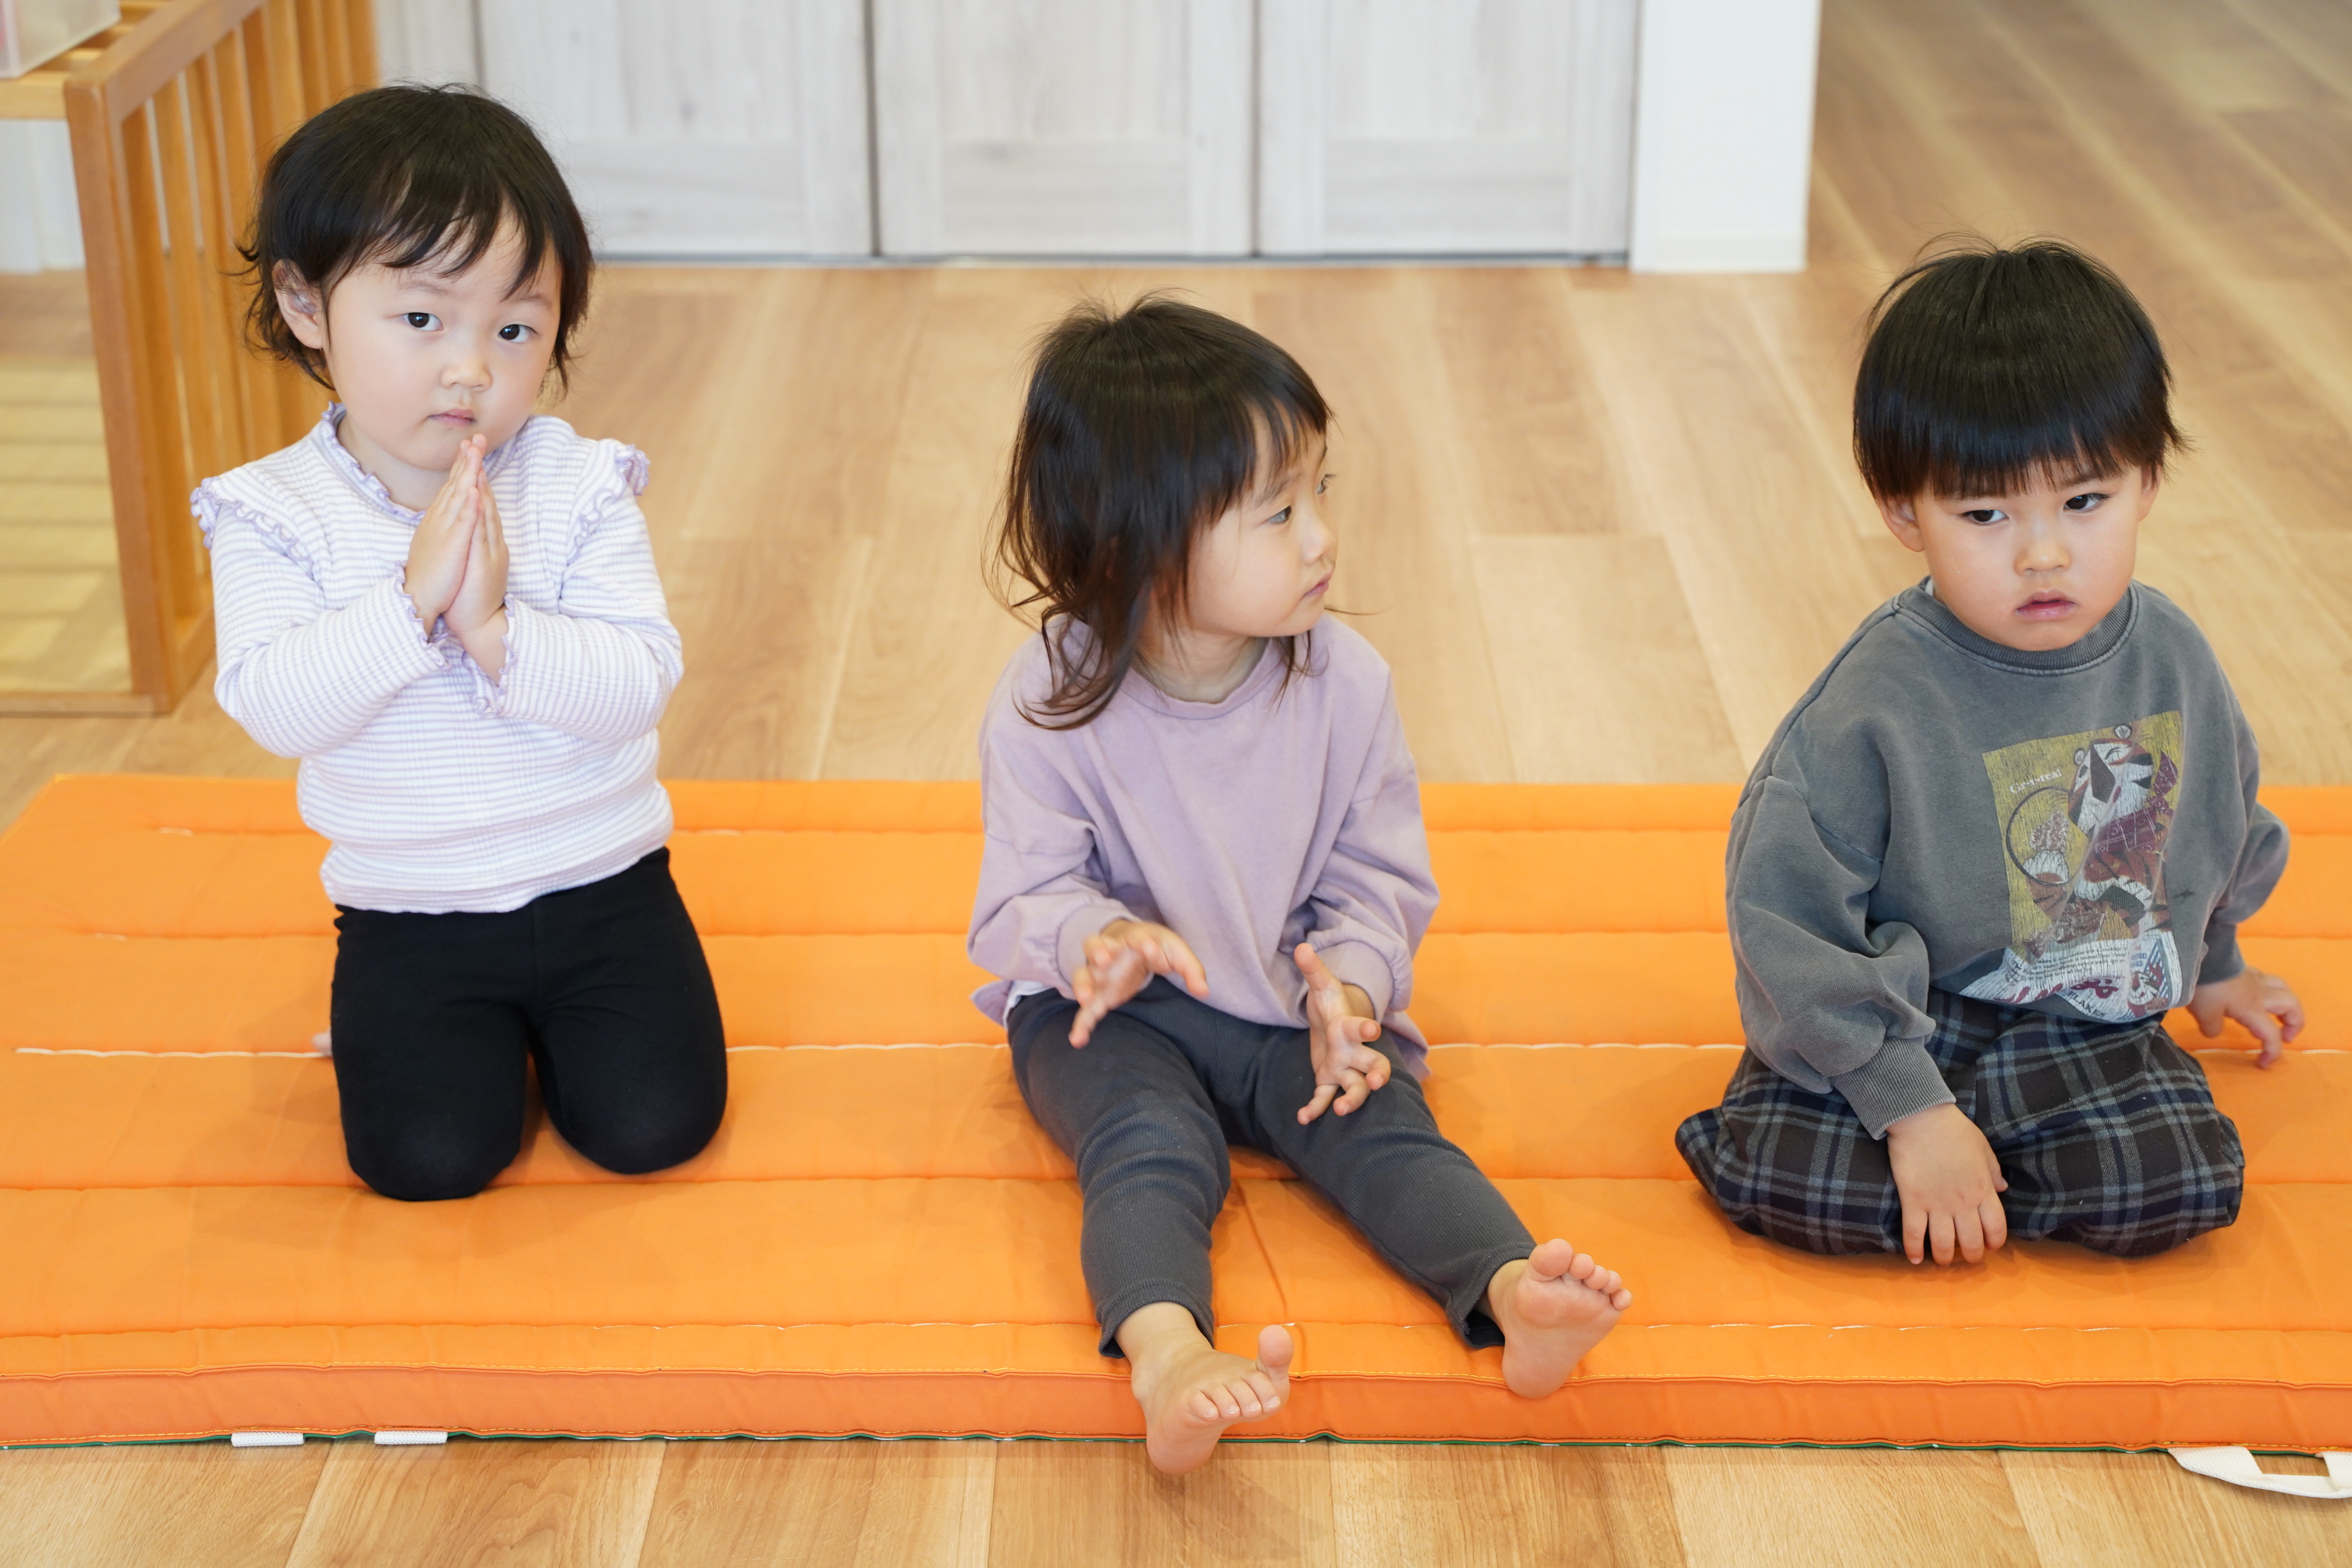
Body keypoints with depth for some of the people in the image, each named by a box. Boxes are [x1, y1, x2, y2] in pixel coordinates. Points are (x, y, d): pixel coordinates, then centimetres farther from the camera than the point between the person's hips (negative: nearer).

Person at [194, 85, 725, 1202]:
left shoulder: (580, 489, -9)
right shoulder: (274, 514, -8)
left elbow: (639, 683, -17)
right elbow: (274, 708, -20)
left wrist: (496, 629, -32)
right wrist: (410, 602, -31)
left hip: (598, 885, 0)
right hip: (408, 912, 0)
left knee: (655, 1123, -10)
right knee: (427, 1155, -13)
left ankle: (546, 1013, 21)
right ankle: (479, 1023, 20)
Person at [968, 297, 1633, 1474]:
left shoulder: (1343, 681, -6)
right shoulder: (1051, 704, -13)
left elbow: (1380, 875, 0)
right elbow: (1026, 896, -10)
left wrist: (1349, 987, -20)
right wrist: (1097, 939, -33)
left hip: (1298, 1009, 2)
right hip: (1118, 1018, -2)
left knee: (1383, 1128, -23)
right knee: (1149, 1146, -30)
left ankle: (1513, 1295, -45)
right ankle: (1167, 1354, -54)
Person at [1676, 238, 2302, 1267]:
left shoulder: (2171, 658, -4)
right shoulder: (1873, 707, -22)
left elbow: (2218, 823, 18)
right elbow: (1795, 927, -21)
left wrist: (2212, 965, 31)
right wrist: (1911, 1107, -23)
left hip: (2085, 1023, 5)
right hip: (1892, 1020, -4)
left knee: (2185, 1184, -21)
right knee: (1771, 1177, -28)